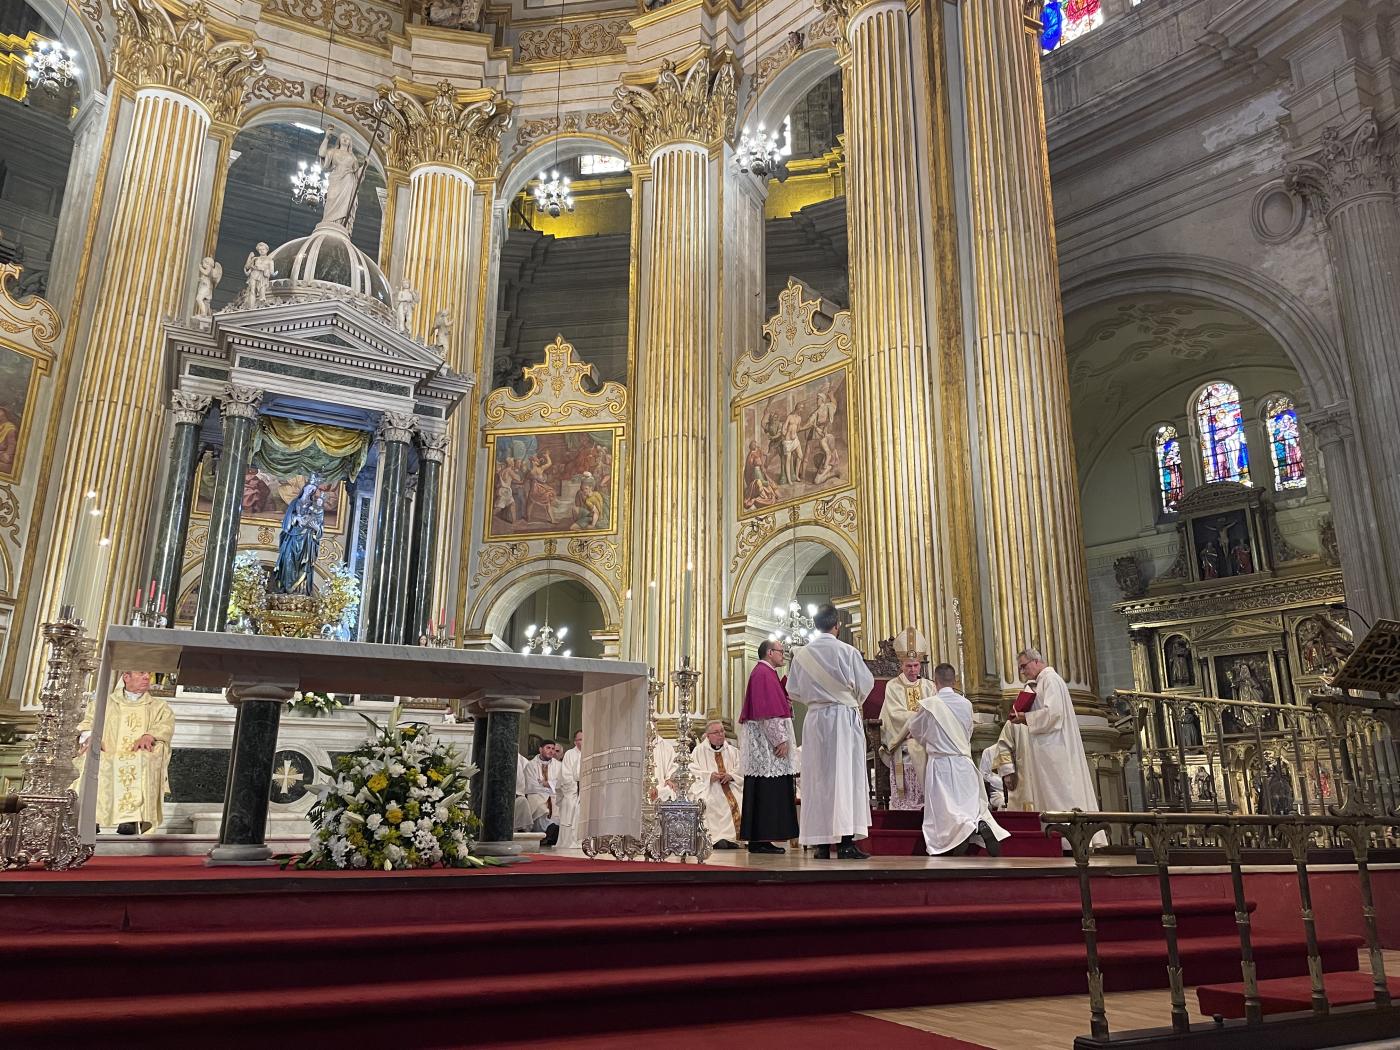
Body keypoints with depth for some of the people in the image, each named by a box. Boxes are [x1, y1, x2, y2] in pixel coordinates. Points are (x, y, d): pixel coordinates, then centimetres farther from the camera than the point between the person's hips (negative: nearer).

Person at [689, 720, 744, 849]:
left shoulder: (733, 751, 19)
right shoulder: (699, 751, 10)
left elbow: (741, 770, 8)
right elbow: (693, 771, -1)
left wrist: (731, 775, -12)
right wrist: (709, 776, -16)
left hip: (730, 786, 2)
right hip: (707, 787, -2)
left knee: (740, 801, -28)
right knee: (711, 802, -34)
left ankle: (730, 837, -24)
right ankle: (718, 838, -30)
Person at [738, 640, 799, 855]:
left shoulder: (766, 673, 21)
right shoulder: (763, 673, -12)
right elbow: (767, 712, -19)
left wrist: (786, 704, 10)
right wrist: (780, 739, -20)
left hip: (765, 743, 11)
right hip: (766, 741, -11)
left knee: (764, 792, 9)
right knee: (766, 790, -9)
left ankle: (759, 840, 10)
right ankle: (760, 841, -7)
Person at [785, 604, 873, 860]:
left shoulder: (802, 654, 1)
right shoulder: (848, 652, -7)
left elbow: (793, 691, 8)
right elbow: (866, 684, 1)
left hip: (815, 719, 3)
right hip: (845, 717, -3)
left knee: (818, 779, 6)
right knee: (846, 776, -1)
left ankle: (822, 844, 6)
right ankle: (847, 842, -4)